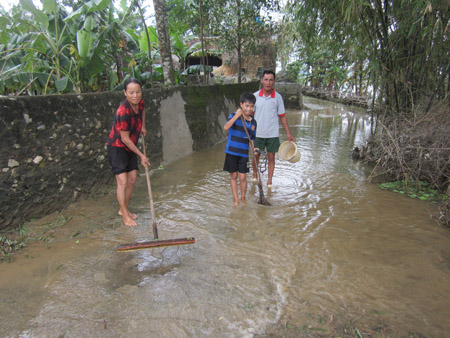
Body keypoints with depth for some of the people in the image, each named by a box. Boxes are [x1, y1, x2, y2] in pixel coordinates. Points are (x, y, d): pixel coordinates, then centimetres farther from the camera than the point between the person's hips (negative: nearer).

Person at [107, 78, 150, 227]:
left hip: (130, 147, 8)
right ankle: (125, 215, 8)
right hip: (117, 148, -8)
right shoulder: (123, 112, -30)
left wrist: (143, 126, 12)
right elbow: (125, 139, -24)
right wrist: (141, 155, -17)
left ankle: (124, 209, 27)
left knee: (132, 179, 10)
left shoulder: (140, 102, -8)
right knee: (122, 182, -8)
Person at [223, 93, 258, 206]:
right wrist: (236, 116, -28)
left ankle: (243, 198, 23)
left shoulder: (253, 122, 4)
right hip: (232, 152, -2)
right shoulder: (234, 116, -7)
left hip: (244, 153, 2)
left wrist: (253, 148, -5)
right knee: (233, 176, 8)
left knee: (243, 177, 2)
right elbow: (226, 127, -25)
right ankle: (236, 199, 21)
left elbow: (251, 138, 13)